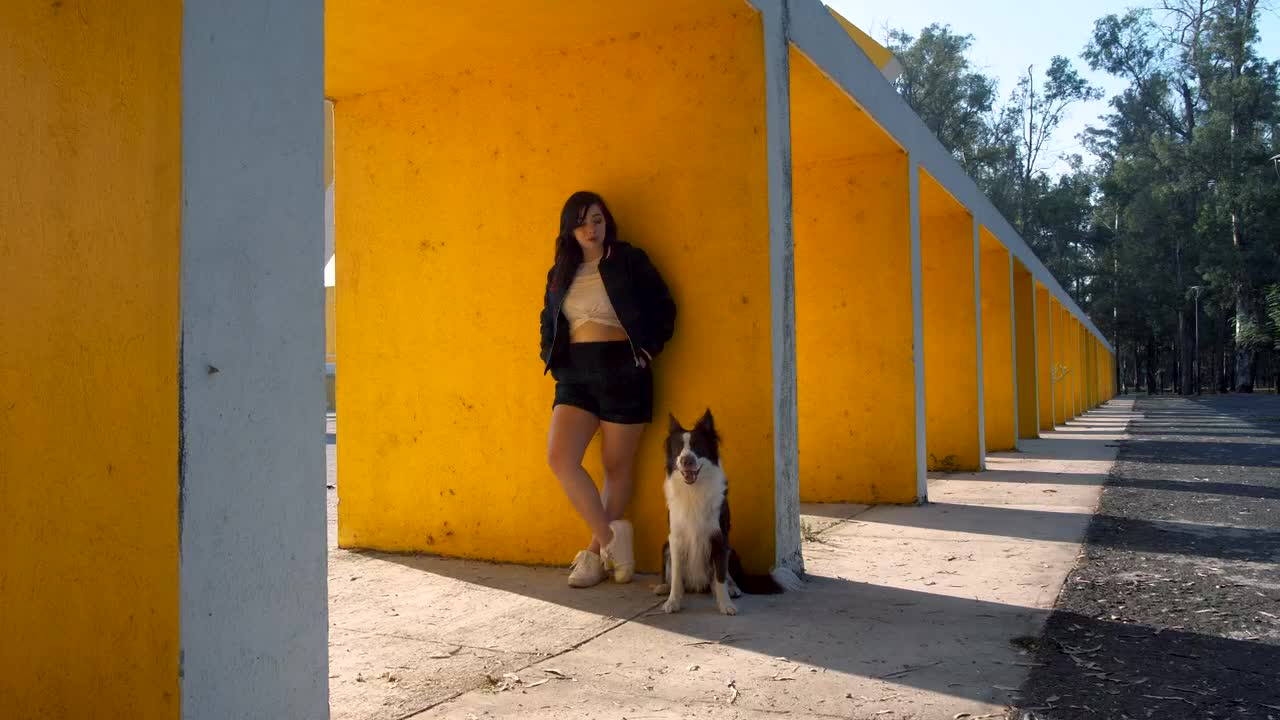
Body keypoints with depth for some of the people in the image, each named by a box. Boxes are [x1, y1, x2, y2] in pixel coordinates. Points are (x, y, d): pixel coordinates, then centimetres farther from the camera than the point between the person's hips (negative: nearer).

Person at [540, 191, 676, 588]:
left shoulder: (629, 261, 2)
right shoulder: (560, 273, 14)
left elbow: (663, 308, 3)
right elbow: (548, 323, 22)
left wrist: (647, 348, -7)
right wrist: (553, 360, 8)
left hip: (622, 370, -4)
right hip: (575, 374, 4)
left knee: (617, 468, 3)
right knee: (559, 456, -13)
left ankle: (596, 553, 17)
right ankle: (611, 535, -1)